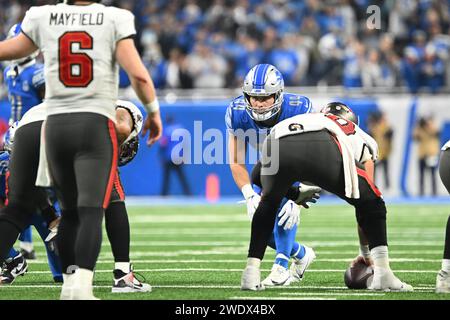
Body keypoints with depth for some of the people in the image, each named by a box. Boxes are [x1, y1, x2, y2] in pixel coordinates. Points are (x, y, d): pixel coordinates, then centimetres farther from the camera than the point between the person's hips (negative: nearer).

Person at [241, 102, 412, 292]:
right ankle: (383, 273, 15)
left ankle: (251, 273, 25)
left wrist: (296, 196, 58)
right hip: (321, 149, -3)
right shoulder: (358, 136, 39)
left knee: (267, 206, 35)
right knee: (371, 203, 23)